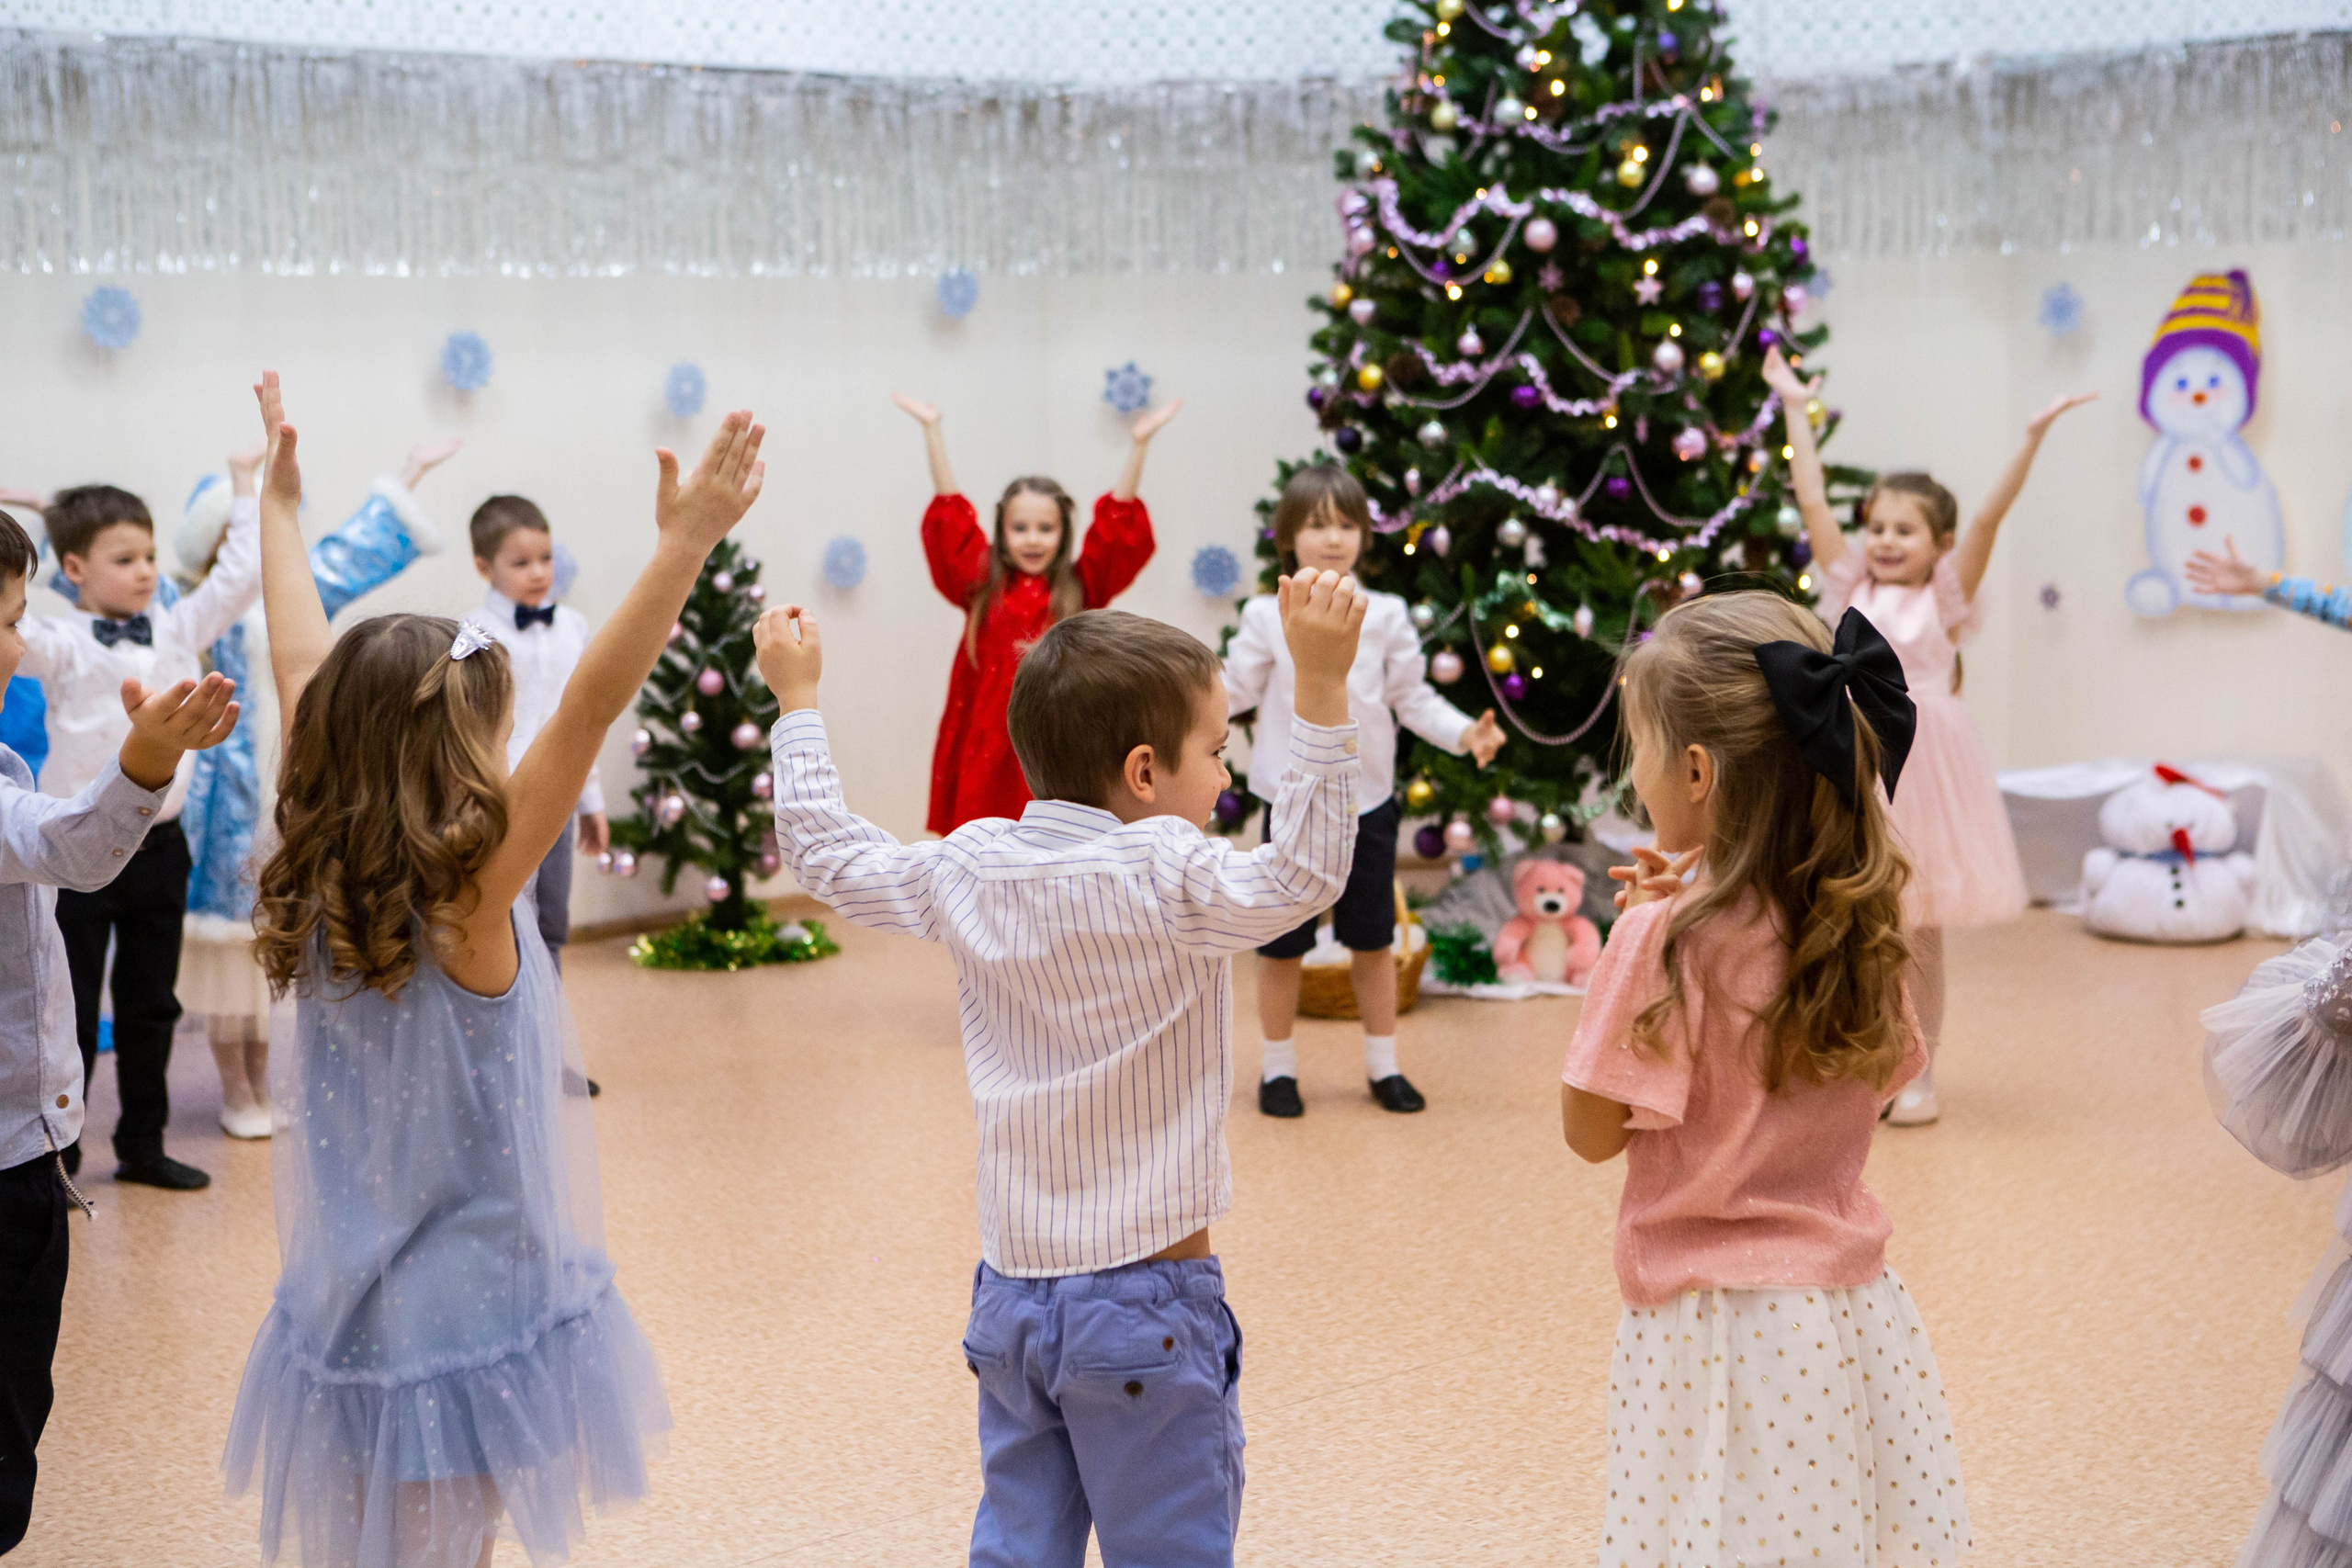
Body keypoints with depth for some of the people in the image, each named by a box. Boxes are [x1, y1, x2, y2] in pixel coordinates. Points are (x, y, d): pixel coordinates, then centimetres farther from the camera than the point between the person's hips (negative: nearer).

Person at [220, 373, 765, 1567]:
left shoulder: (312, 889, -3)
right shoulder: (467, 900, -21)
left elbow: (303, 671, 6)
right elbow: (588, 712, -30)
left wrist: (278, 501, 16)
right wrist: (684, 546, -34)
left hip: (350, 1322, 7)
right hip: (467, 1324, -7)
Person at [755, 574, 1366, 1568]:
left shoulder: (968, 870, 2)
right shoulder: (1166, 881, -18)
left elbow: (828, 855, 15)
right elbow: (1302, 874, -26)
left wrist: (796, 700, 27)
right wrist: (1320, 683, -29)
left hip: (1011, 1293, 6)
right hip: (1145, 1306, -6)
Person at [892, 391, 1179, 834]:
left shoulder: (1080, 589, 4)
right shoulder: (981, 586, 6)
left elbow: (1117, 523, 0)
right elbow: (951, 512, 4)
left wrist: (1140, 442, -7)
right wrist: (932, 430, 2)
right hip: (987, 747, 1)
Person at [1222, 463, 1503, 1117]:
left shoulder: (1386, 616, 1)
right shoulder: (1267, 617, -4)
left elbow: (1414, 697, 5)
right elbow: (1234, 690, 1)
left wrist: (1466, 731, -9)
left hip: (1369, 799, 2)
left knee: (1373, 938, 12)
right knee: (1281, 941, 5)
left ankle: (1383, 1064, 27)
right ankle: (1278, 1067, 21)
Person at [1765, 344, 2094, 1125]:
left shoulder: (1946, 597, 0)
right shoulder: (1852, 589, 6)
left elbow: (1990, 515, -11)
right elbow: (1812, 501, 4)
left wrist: (2033, 438, -20)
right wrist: (1795, 410, 5)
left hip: (1920, 761, -2)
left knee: (1918, 934, 6)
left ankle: (1918, 1075, 18)